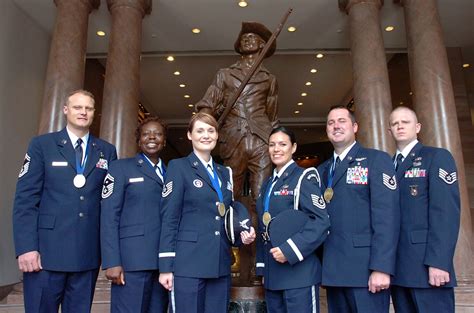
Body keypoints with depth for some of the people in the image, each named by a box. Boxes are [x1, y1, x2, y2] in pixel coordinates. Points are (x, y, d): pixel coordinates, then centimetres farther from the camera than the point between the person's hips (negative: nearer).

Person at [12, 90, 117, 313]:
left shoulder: (107, 151, 9)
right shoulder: (41, 145, 3)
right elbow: (25, 199, -3)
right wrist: (26, 247, -11)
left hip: (88, 253, 2)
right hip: (46, 251, -2)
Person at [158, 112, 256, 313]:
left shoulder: (225, 173, 15)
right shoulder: (178, 167, -2)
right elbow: (169, 218, -7)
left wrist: (242, 235, 1)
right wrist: (166, 267, -11)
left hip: (220, 265, 6)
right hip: (188, 264, -5)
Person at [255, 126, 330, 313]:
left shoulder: (304, 178, -6)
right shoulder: (268, 184, 14)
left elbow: (321, 222, -15)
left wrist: (289, 250, -21)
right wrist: (262, 268, 15)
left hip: (298, 273, -6)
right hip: (272, 274, 7)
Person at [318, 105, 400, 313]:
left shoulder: (377, 160, -1)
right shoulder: (322, 170, 15)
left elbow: (387, 215, -11)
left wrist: (381, 267, -18)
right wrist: (320, 263, 5)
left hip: (365, 266, -5)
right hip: (333, 269, 5)